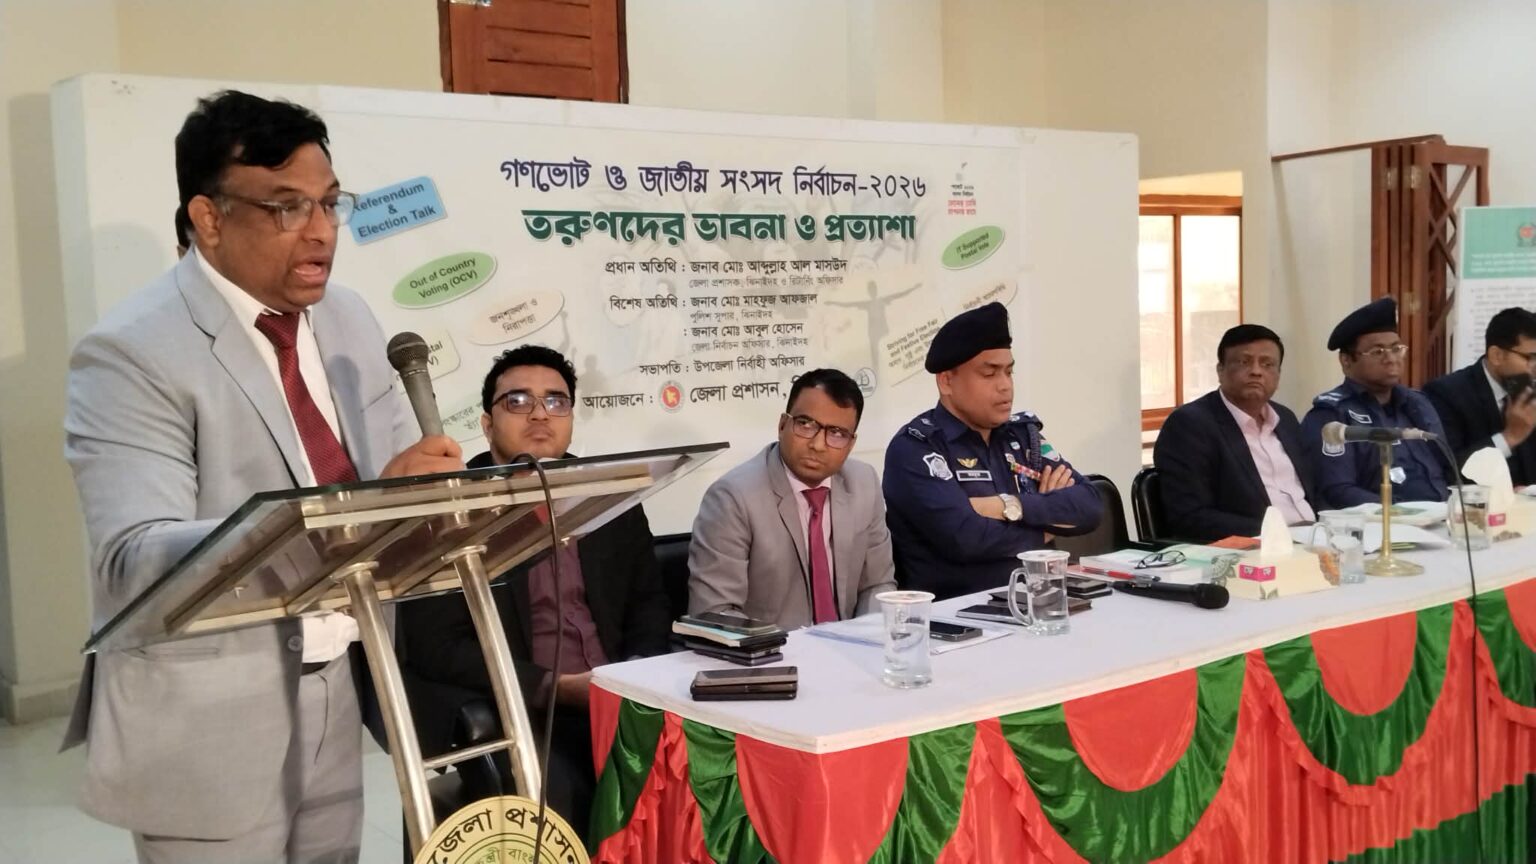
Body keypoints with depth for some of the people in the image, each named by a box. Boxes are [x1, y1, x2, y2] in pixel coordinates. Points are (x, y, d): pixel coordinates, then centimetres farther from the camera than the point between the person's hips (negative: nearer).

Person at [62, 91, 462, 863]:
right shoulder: (132, 353, -16)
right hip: (206, 728, -6)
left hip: (336, 701, 6)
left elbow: (397, 478, 8)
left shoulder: (347, 319, 6)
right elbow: (136, 561, -25)